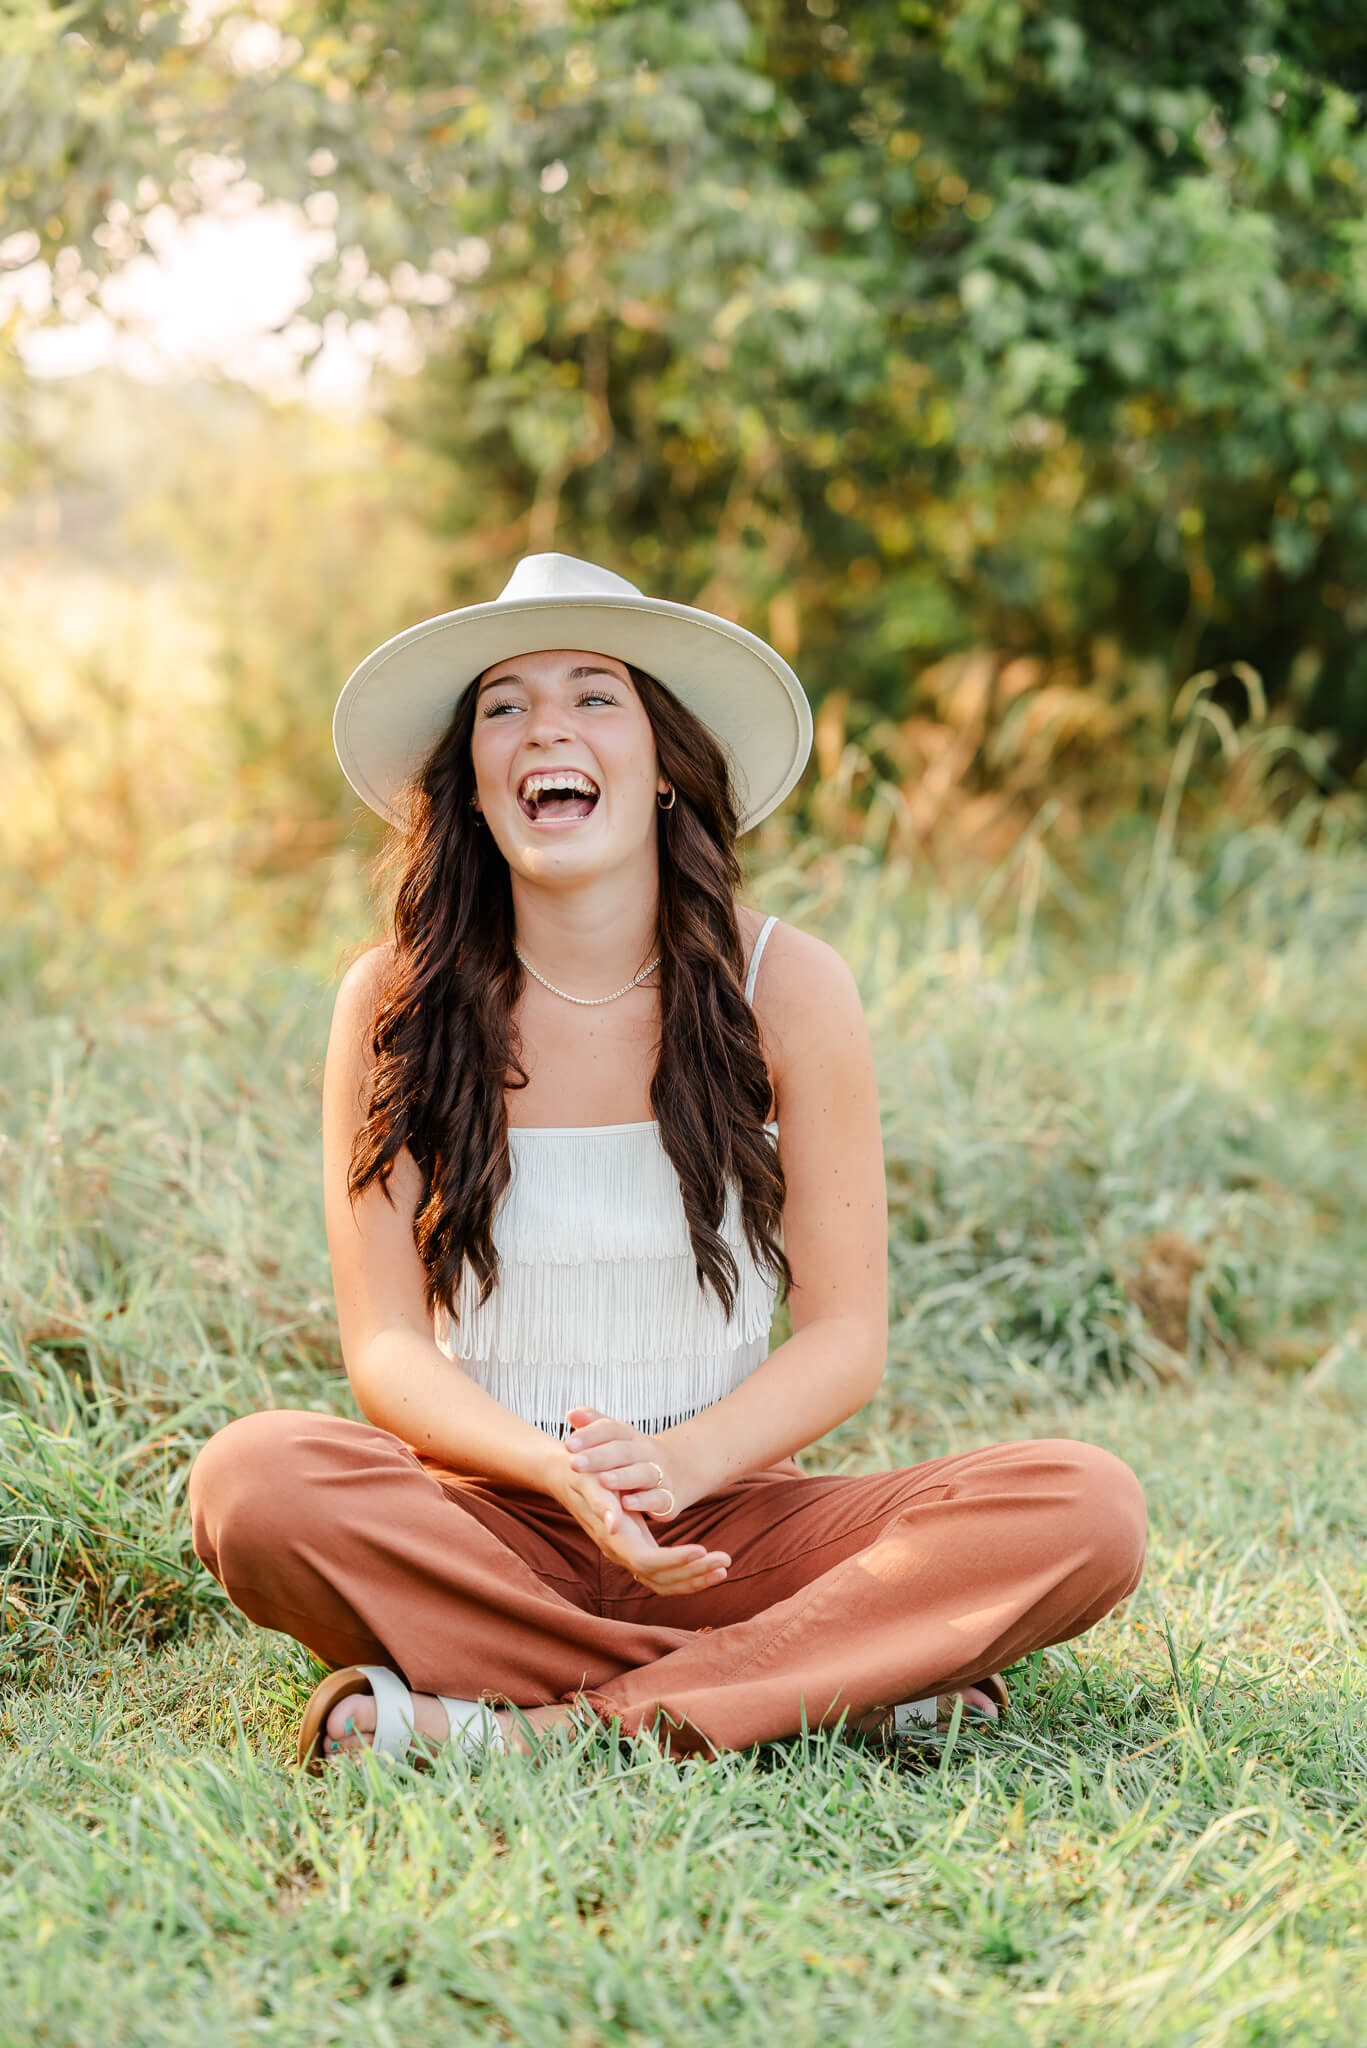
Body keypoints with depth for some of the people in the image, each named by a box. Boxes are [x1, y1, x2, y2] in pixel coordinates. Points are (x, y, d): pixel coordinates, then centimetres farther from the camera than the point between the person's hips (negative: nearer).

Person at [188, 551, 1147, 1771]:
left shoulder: (787, 990, -2)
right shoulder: (394, 1004, -2)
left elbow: (847, 1338, -2)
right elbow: (386, 1347, -4)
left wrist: (677, 1461, -20)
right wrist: (558, 1471, -23)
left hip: (725, 1520, 0)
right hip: (488, 1523, 0)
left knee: (1087, 1509, -22)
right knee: (254, 1480, -33)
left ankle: (561, 1723, -27)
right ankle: (834, 1686, -26)